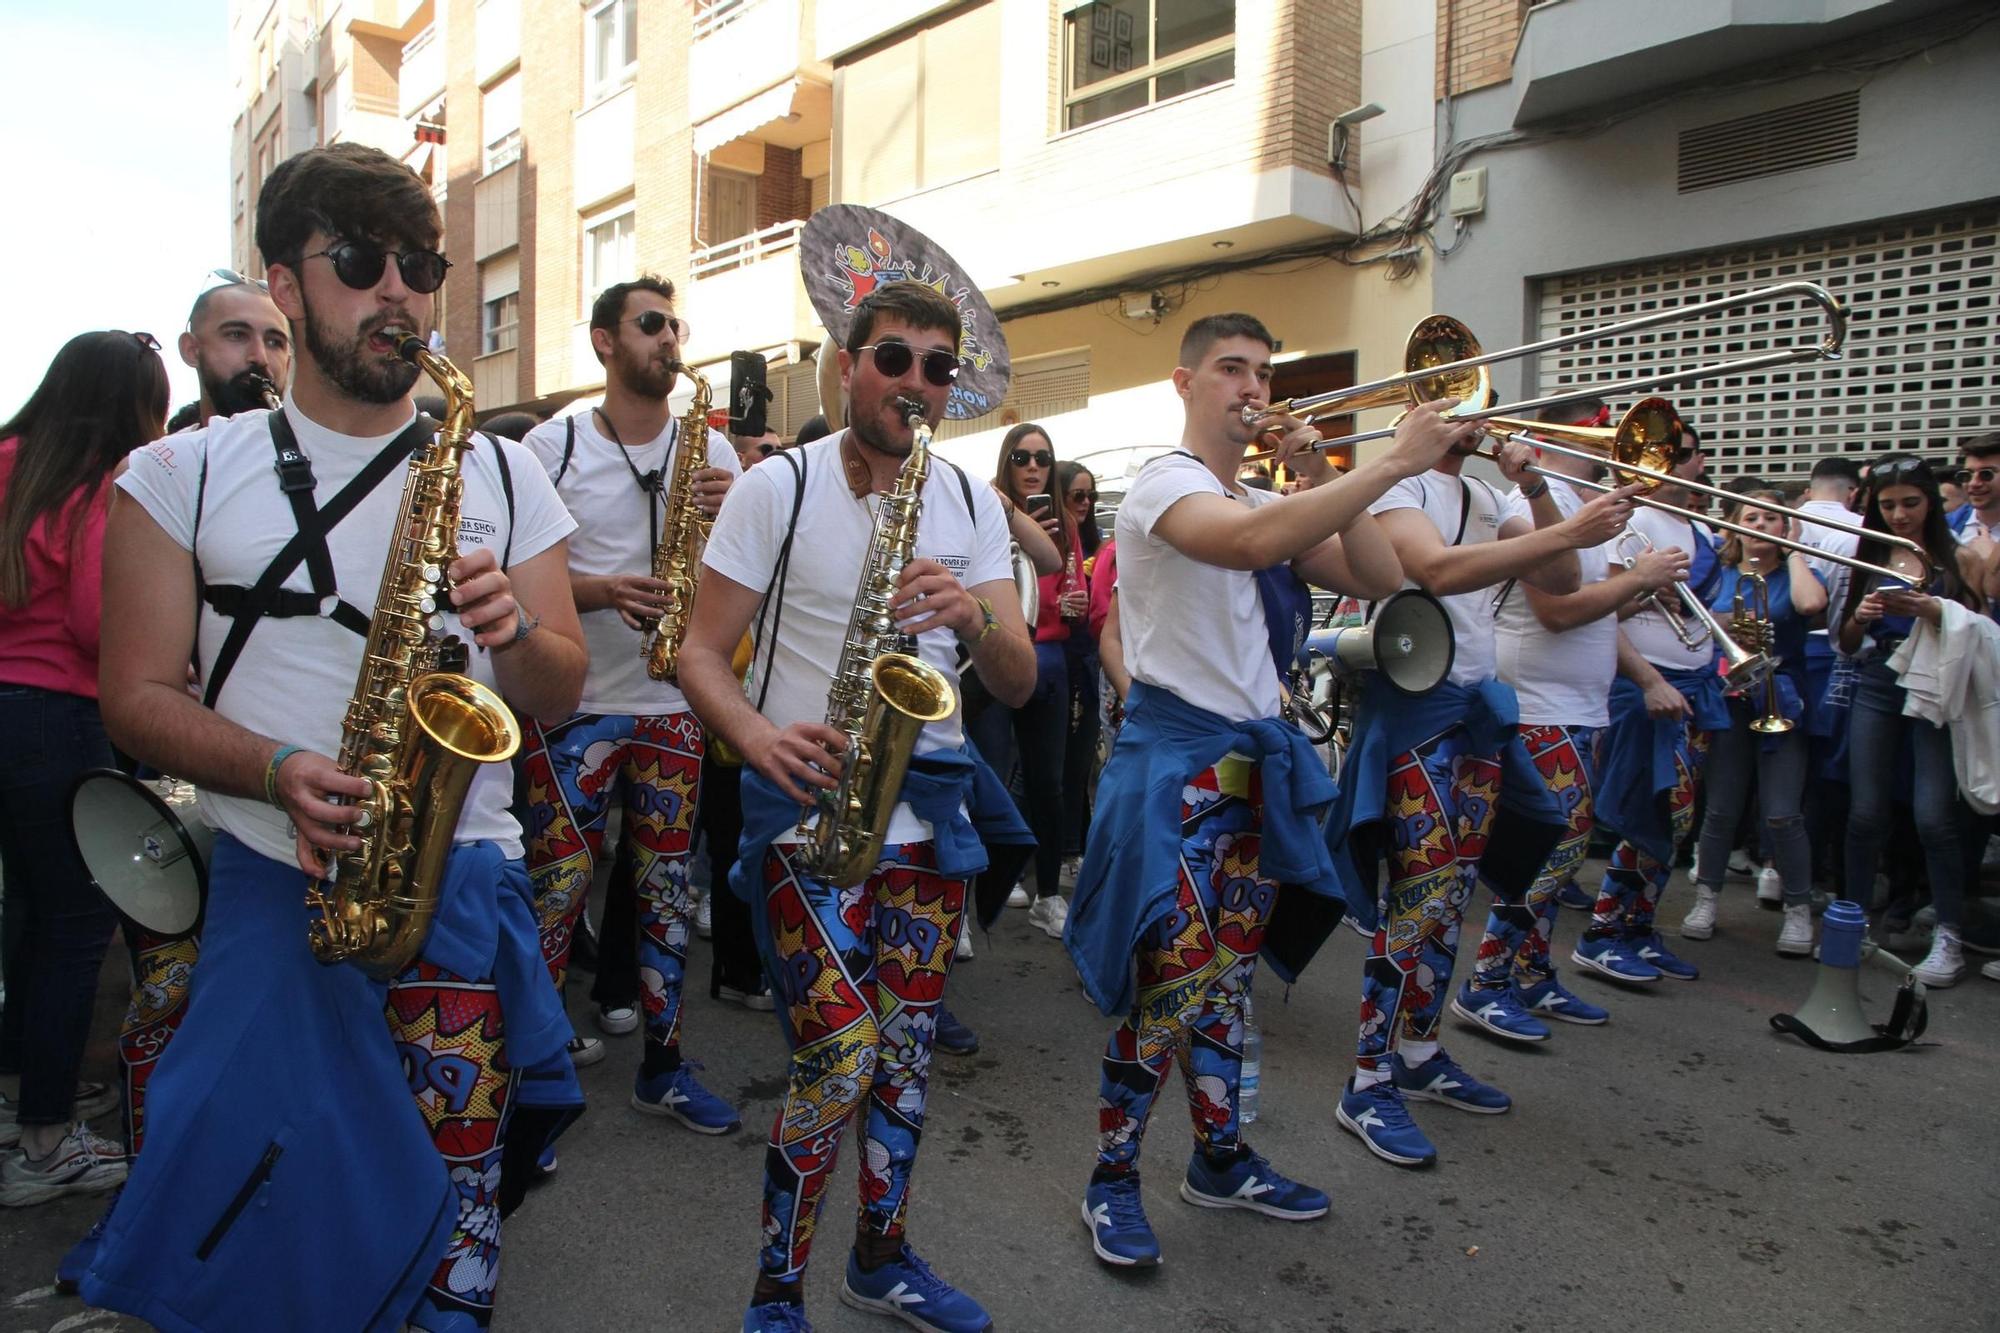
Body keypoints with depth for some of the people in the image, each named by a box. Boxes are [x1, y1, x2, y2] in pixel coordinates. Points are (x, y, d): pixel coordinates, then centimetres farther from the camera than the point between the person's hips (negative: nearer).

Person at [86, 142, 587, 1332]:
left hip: (462, 879, 1)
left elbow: (561, 693, 7)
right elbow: (138, 694, 1)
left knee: (453, 1204, 3)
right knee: (260, 1204, 5)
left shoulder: (505, 474, 9)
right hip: (272, 879, 0)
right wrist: (281, 770, -16)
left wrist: (512, 633, -15)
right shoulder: (186, 473, 5)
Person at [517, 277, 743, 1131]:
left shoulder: (711, 451, 7)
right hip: (573, 706, -3)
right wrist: (600, 591, -20)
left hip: (674, 706, 3)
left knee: (668, 889, 9)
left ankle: (663, 1066, 21)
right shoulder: (552, 446, -1)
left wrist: (734, 514, -14)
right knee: (558, 888, 2)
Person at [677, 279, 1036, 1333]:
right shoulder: (776, 487, -4)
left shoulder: (973, 504, 7)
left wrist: (974, 616, -19)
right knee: (844, 1054, -11)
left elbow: (1018, 684, 2)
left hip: (930, 812, 4)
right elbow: (700, 654, -5)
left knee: (907, 1050, 11)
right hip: (809, 812, -4)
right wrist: (758, 737, -25)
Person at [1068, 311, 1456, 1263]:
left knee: (1228, 974, 16)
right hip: (1175, 760, -8)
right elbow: (1251, 543, -33)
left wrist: (1318, 473, -5)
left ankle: (1220, 1159, 30)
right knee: (1170, 981, -7)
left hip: (1257, 760, 8)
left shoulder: (1271, 503, 15)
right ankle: (1112, 1181, 12)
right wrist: (1393, 462, -29)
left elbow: (1378, 579, 5)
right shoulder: (1165, 482, -10)